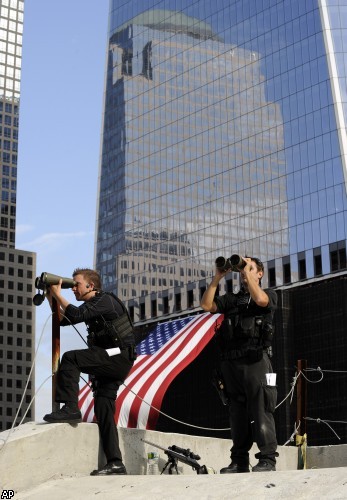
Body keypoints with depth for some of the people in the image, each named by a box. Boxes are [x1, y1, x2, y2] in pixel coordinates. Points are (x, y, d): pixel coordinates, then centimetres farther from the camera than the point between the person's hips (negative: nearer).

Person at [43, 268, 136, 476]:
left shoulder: (106, 301, -11)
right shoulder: (92, 306, 17)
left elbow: (75, 315, -23)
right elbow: (63, 319, 16)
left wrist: (58, 294, -13)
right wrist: (51, 299, 5)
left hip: (120, 356, -10)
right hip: (110, 361, 10)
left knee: (70, 358, -23)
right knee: (103, 410, 3)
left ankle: (70, 408, -23)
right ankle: (115, 463, 3)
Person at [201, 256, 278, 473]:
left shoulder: (270, 294, 11)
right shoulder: (232, 299, 22)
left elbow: (260, 299, -13)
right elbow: (207, 305, 9)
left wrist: (247, 271, -5)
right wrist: (217, 278, 5)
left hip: (255, 360, -4)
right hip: (231, 363, 5)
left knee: (261, 411, -10)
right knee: (237, 412, 5)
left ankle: (268, 459, -11)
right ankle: (239, 461, 7)